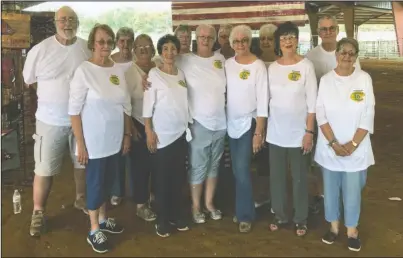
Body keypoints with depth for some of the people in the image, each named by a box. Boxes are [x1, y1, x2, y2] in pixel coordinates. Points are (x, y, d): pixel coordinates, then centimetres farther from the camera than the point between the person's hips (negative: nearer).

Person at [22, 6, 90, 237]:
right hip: (51, 120, -2)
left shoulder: (89, 49, -4)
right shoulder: (41, 49, -9)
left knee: (83, 163, 18)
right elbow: (28, 80, 3)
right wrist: (54, 91, 6)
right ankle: (38, 212, 25)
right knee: (44, 169, 5)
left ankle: (81, 199, 41)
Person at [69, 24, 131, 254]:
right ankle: (94, 231, 21)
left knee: (108, 181, 18)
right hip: (94, 141, -5)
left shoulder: (119, 71, 3)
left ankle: (103, 219, 37)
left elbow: (126, 107, 10)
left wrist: (127, 135, 9)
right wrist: (80, 143, -15)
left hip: (115, 140, 5)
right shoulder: (84, 70, -13)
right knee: (95, 183, 5)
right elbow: (74, 110, -13)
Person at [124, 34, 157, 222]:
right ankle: (141, 204, 18)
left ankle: (154, 196, 34)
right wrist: (131, 127, -13)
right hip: (140, 124, -4)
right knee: (141, 164, 4)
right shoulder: (130, 72, -8)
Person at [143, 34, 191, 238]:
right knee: (162, 177, 2)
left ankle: (176, 215, 22)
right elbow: (147, 106, -8)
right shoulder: (154, 74, -5)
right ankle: (162, 219, 14)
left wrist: (189, 125, 11)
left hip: (181, 132, 5)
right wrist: (149, 131, -13)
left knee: (178, 176, 9)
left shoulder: (181, 74, 9)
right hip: (162, 134, -5)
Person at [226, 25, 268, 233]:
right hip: (231, 123, 5)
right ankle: (241, 210, 25)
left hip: (249, 123, -5)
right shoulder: (227, 64, 4)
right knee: (237, 170, 10)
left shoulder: (258, 66, -10)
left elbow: (262, 101, -12)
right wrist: (225, 120, 4)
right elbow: (224, 92, 8)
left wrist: (259, 132, -15)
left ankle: (245, 215, 9)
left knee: (242, 170, -7)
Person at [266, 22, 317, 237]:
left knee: (299, 177, 6)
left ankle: (300, 219, 22)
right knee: (276, 176, 10)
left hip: (298, 133, -3)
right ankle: (279, 215, 26)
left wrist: (309, 132, -11)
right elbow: (267, 100, 8)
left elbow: (312, 103, -7)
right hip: (275, 132, 3)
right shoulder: (272, 67, 4)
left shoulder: (306, 65, -6)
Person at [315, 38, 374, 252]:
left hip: (356, 148, -1)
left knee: (352, 191, 6)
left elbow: (368, 116, -6)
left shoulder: (364, 79, -4)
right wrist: (334, 143, -13)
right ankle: (333, 226, 30)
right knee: (330, 189, 11)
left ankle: (352, 230, 25)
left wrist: (352, 144, -12)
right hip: (329, 147, 1)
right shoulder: (326, 80, -2)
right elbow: (321, 114, -5)